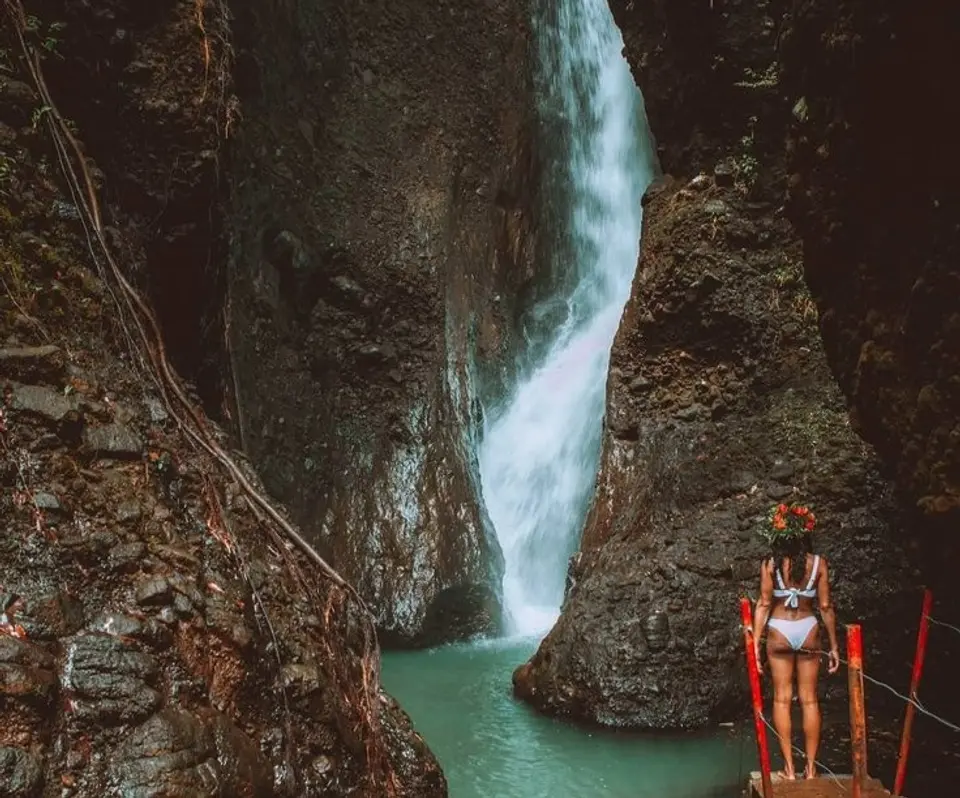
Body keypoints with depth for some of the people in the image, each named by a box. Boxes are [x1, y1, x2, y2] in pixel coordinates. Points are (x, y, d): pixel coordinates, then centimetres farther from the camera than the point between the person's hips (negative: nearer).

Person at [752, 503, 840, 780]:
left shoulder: (770, 564, -9)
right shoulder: (818, 563, -7)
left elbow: (764, 604, -9)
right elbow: (825, 607, -4)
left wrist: (755, 642, -3)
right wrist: (834, 646, 5)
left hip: (779, 632, -1)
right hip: (808, 630, 1)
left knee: (782, 698, 8)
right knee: (809, 699, 10)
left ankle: (789, 766, 10)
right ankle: (811, 767, 13)